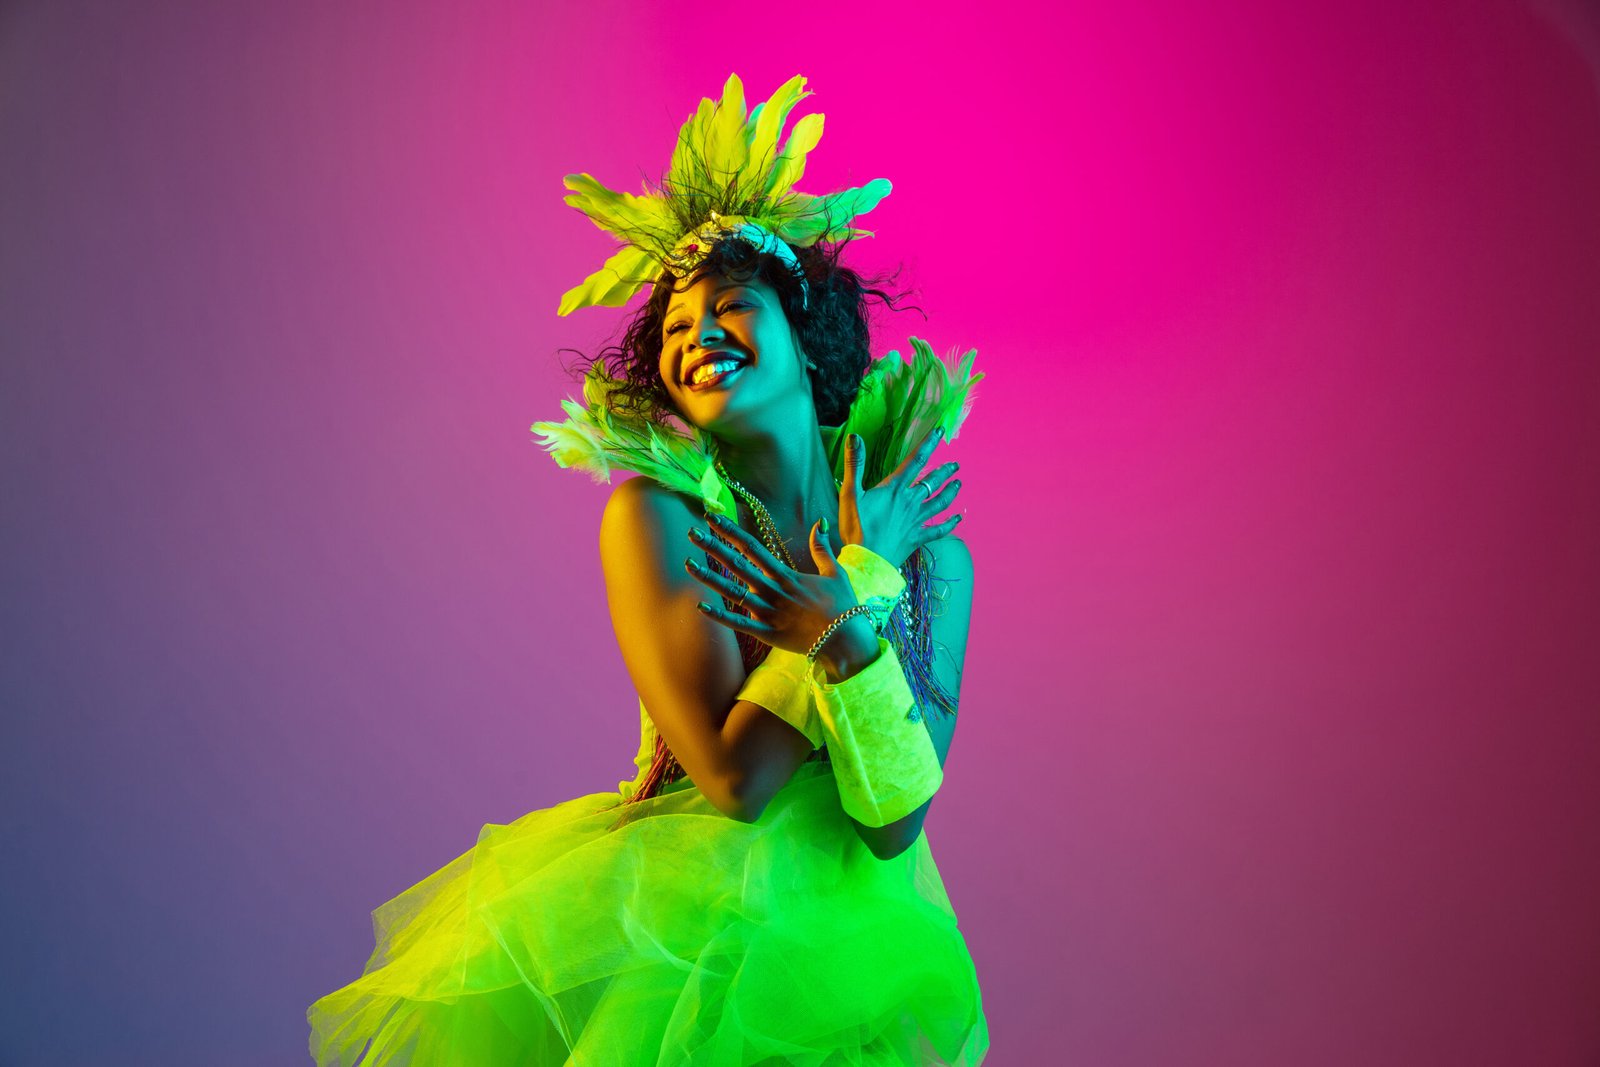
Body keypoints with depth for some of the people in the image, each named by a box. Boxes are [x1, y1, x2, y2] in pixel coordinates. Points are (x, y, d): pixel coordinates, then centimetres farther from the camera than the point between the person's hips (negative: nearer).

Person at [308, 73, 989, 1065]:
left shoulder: (934, 554, -2)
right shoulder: (657, 516, -10)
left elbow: (896, 824, -8)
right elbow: (733, 779, -17)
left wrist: (846, 629, -22)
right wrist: (861, 578, -14)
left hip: (841, 955, 2)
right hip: (670, 922, -2)